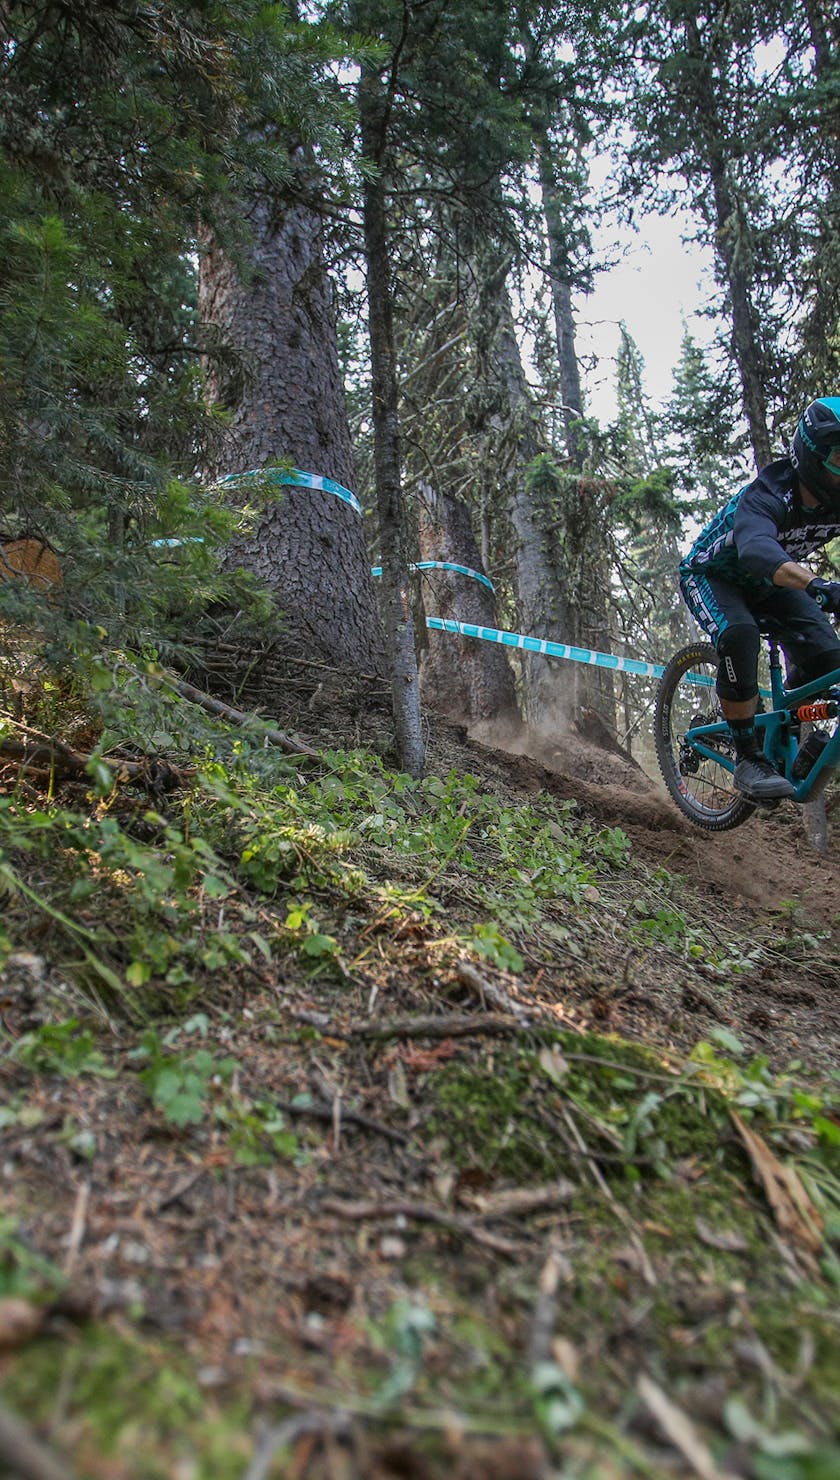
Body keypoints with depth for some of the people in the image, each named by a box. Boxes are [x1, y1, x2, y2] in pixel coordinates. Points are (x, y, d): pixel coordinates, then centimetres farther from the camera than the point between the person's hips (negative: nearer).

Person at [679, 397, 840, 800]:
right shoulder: (766, 496, -36)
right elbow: (757, 550, -57)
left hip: (767, 584, 6)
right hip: (710, 575, -5)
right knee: (739, 636, -37)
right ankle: (749, 759, -25)